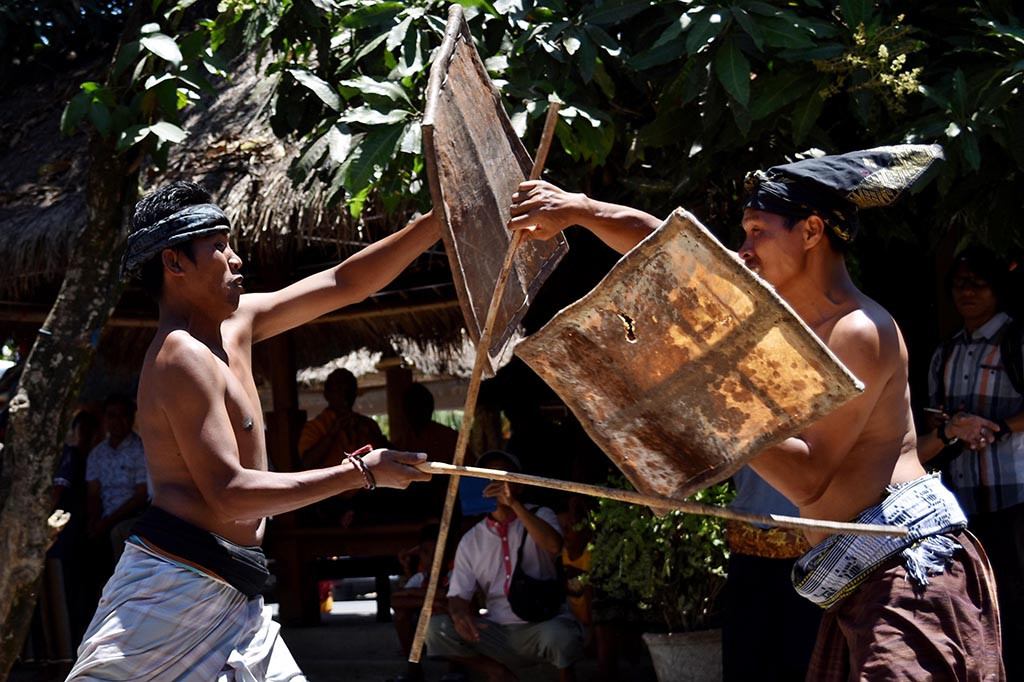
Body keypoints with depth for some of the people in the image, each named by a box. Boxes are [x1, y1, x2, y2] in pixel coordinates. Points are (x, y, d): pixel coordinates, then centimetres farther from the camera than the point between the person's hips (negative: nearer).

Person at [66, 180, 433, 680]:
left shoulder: (235, 324, 15)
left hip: (232, 601, 10)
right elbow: (230, 496, -19)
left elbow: (346, 283, 22)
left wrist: (443, 219, 17)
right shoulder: (183, 356, -13)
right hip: (177, 588, -10)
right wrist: (363, 473, -13)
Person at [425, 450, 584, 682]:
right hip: (498, 633, 3)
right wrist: (459, 614, -20)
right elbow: (458, 595, 4)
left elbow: (553, 545, -21)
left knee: (559, 636, -38)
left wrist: (514, 504, -24)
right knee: (436, 630, -19)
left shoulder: (539, 516, 3)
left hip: (543, 624, -3)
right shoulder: (471, 540, 9)